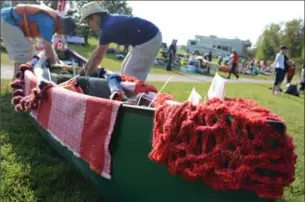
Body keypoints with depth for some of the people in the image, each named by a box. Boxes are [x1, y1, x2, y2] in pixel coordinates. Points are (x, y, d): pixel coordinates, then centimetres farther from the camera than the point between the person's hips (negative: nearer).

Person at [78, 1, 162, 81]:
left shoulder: (108, 27, -20)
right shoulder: (109, 21, 9)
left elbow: (98, 57, -12)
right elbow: (98, 50, 16)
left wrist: (87, 75, 1)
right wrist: (85, 67, 19)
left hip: (149, 40, -10)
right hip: (146, 38, 10)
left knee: (131, 75, -7)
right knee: (125, 69, 17)